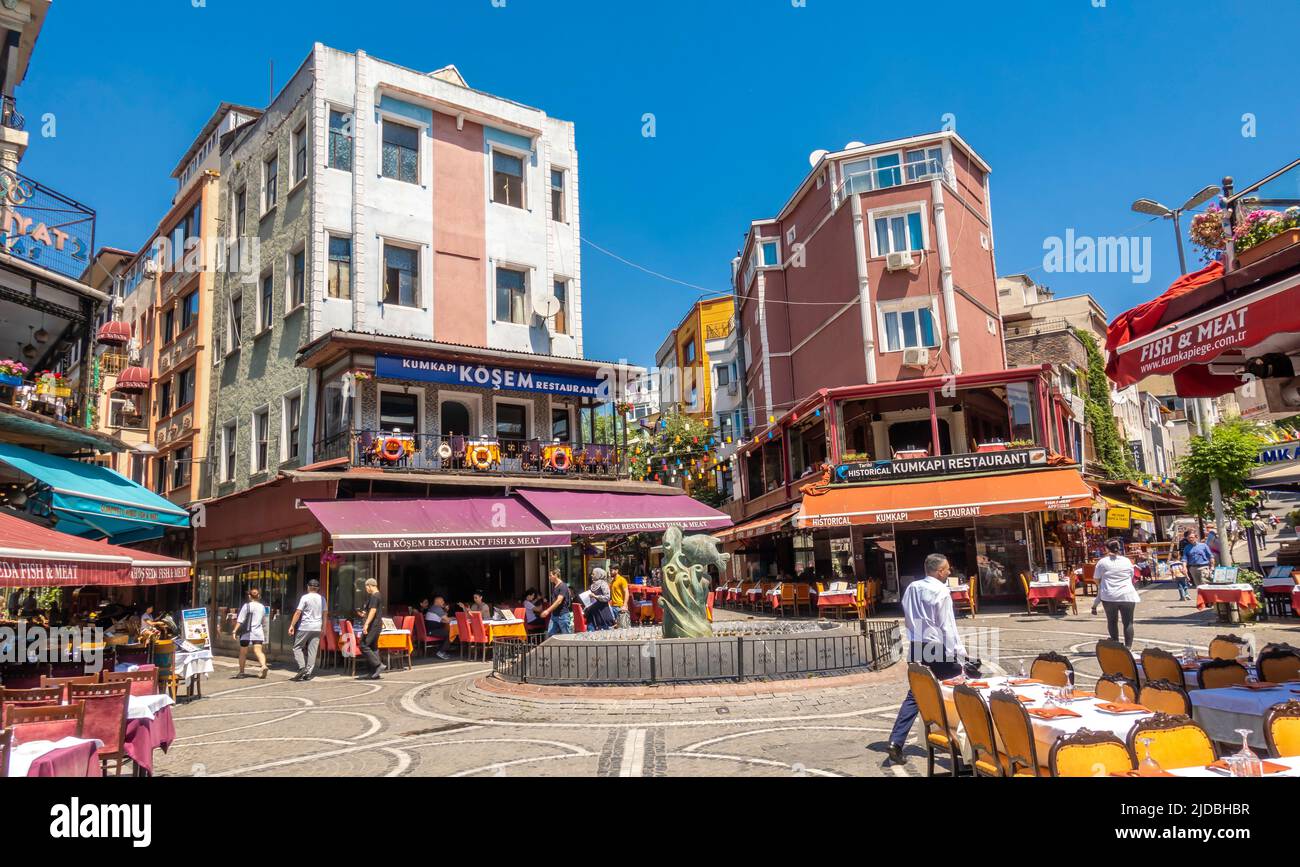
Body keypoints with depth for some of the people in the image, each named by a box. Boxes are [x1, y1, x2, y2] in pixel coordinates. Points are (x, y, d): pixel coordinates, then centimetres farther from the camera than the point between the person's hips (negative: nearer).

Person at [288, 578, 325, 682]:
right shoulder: (322, 599, 9)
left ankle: (302, 667, -8)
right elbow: (324, 614, 12)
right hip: (317, 628, 4)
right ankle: (309, 673, 3)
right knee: (312, 650, 5)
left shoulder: (305, 597, -5)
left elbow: (298, 612, -9)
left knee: (297, 647, 8)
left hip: (304, 627, -4)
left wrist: (292, 625, -4)